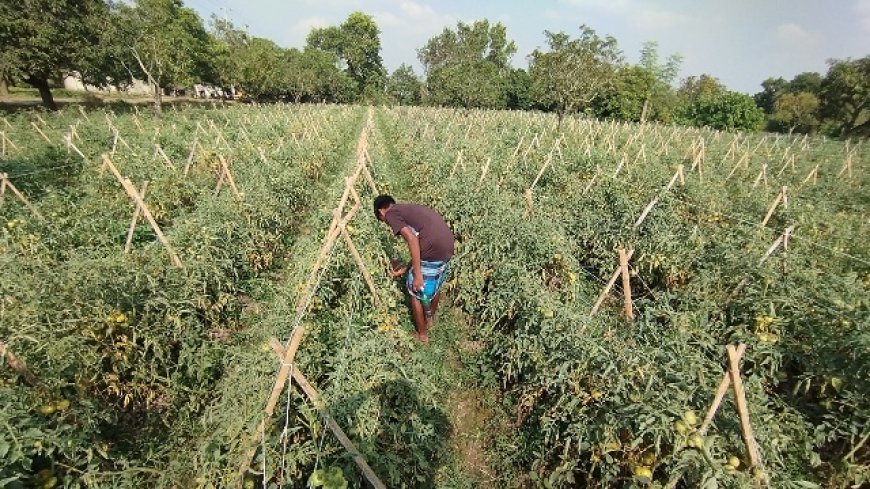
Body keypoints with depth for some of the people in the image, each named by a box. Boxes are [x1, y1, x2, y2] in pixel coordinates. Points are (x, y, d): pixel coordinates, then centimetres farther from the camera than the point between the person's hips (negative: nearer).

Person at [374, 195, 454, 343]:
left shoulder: (391, 214, 1)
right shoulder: (409, 210, 26)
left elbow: (412, 239, -16)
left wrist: (417, 274, -13)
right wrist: (404, 269, 32)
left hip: (431, 254, -8)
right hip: (447, 248, 8)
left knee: (415, 293, 16)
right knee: (435, 286, 31)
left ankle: (423, 334, 33)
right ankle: (429, 319, 54)